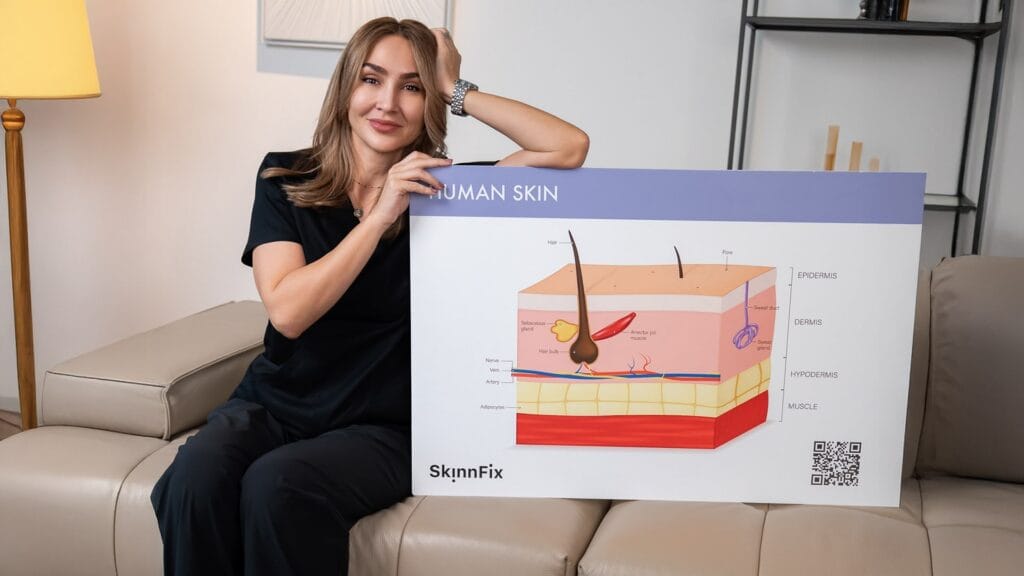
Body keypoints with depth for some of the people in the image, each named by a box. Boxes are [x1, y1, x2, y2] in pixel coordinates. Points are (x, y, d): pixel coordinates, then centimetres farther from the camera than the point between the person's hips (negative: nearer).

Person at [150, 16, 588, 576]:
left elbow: (570, 147, -9)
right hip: (273, 404, 2)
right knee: (196, 475, -30)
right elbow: (288, 312, -11)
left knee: (276, 484, -31)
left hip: (380, 425, -1)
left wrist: (458, 91, -6)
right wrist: (380, 217, -17)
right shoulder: (285, 178, 2)